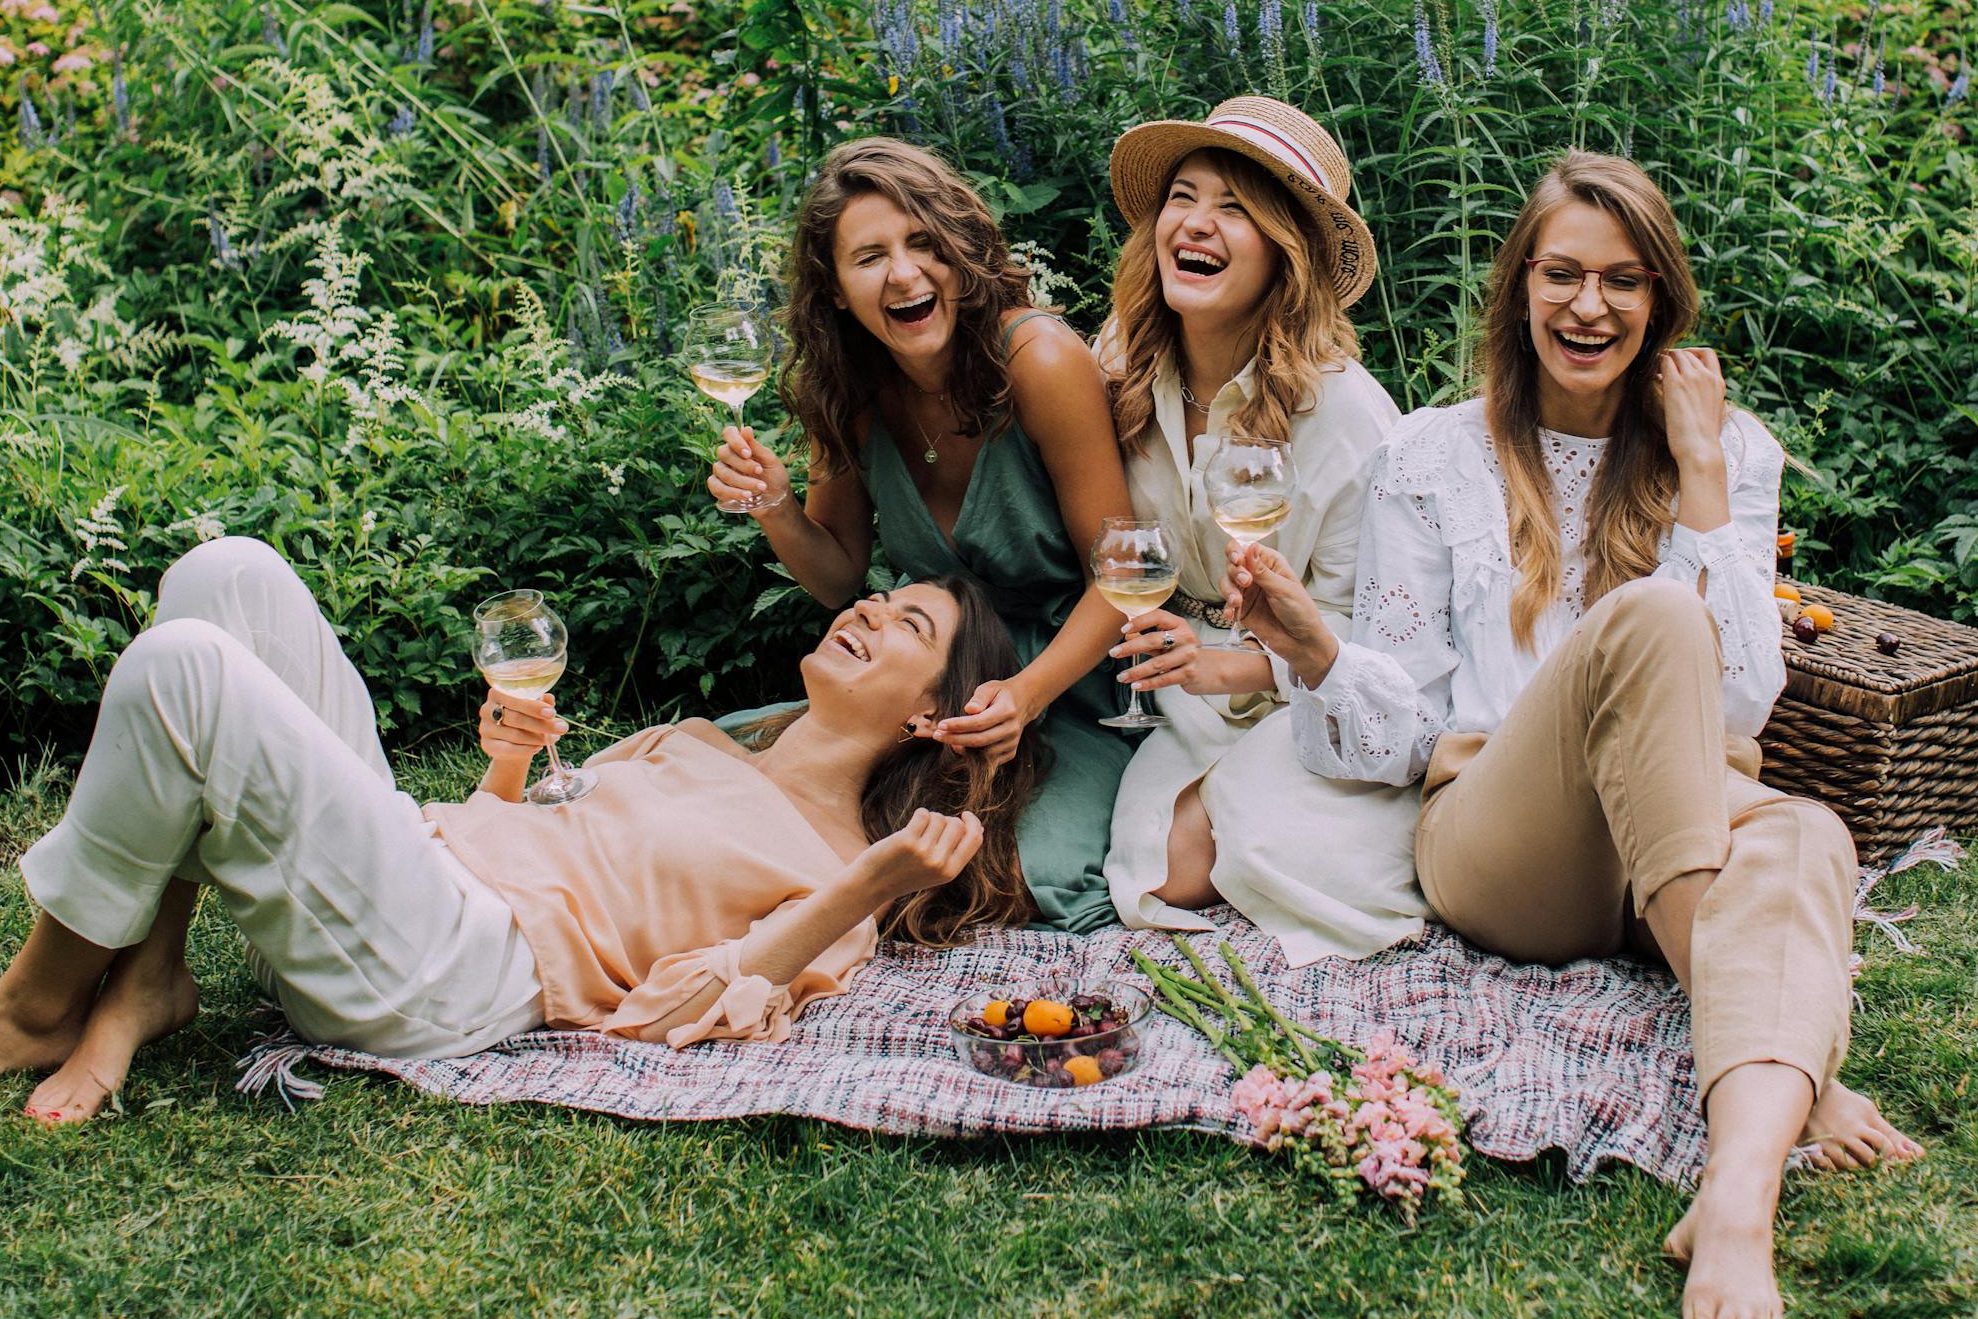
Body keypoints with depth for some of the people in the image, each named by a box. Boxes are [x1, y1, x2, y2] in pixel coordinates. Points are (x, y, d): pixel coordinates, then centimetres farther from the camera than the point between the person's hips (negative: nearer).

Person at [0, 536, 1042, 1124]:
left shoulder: (833, 874, 4)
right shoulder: (697, 745, 26)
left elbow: (682, 1011, -11)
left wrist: (870, 887, -19)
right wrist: (509, 759, 9)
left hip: (441, 982, -8)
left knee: (182, 666, -24)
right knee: (230, 575, -7)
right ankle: (143, 979, -7)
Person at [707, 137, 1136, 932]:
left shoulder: (1038, 360, -20)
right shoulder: (849, 390, -4)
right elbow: (841, 579, 7)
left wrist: (1026, 695, -29)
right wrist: (774, 509, -14)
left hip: (1069, 681, -4)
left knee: (1046, 885, -28)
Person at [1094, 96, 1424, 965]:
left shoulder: (1340, 407, -18)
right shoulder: (1126, 379, -4)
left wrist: (1232, 669, -27)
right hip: (1198, 705, 4)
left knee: (1274, 858, -28)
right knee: (1173, 872, -19)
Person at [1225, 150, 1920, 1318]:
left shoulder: (1734, 452, 13)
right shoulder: (1435, 454, 10)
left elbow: (1738, 706, 0)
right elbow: (1406, 729, 5)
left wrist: (1700, 473, -3)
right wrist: (1312, 648, -17)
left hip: (1693, 831, 2)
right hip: (1496, 847, -1)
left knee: (1802, 837, -36)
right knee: (1646, 616, -31)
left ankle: (1742, 1191, -61)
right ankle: (1789, 1081, -34)